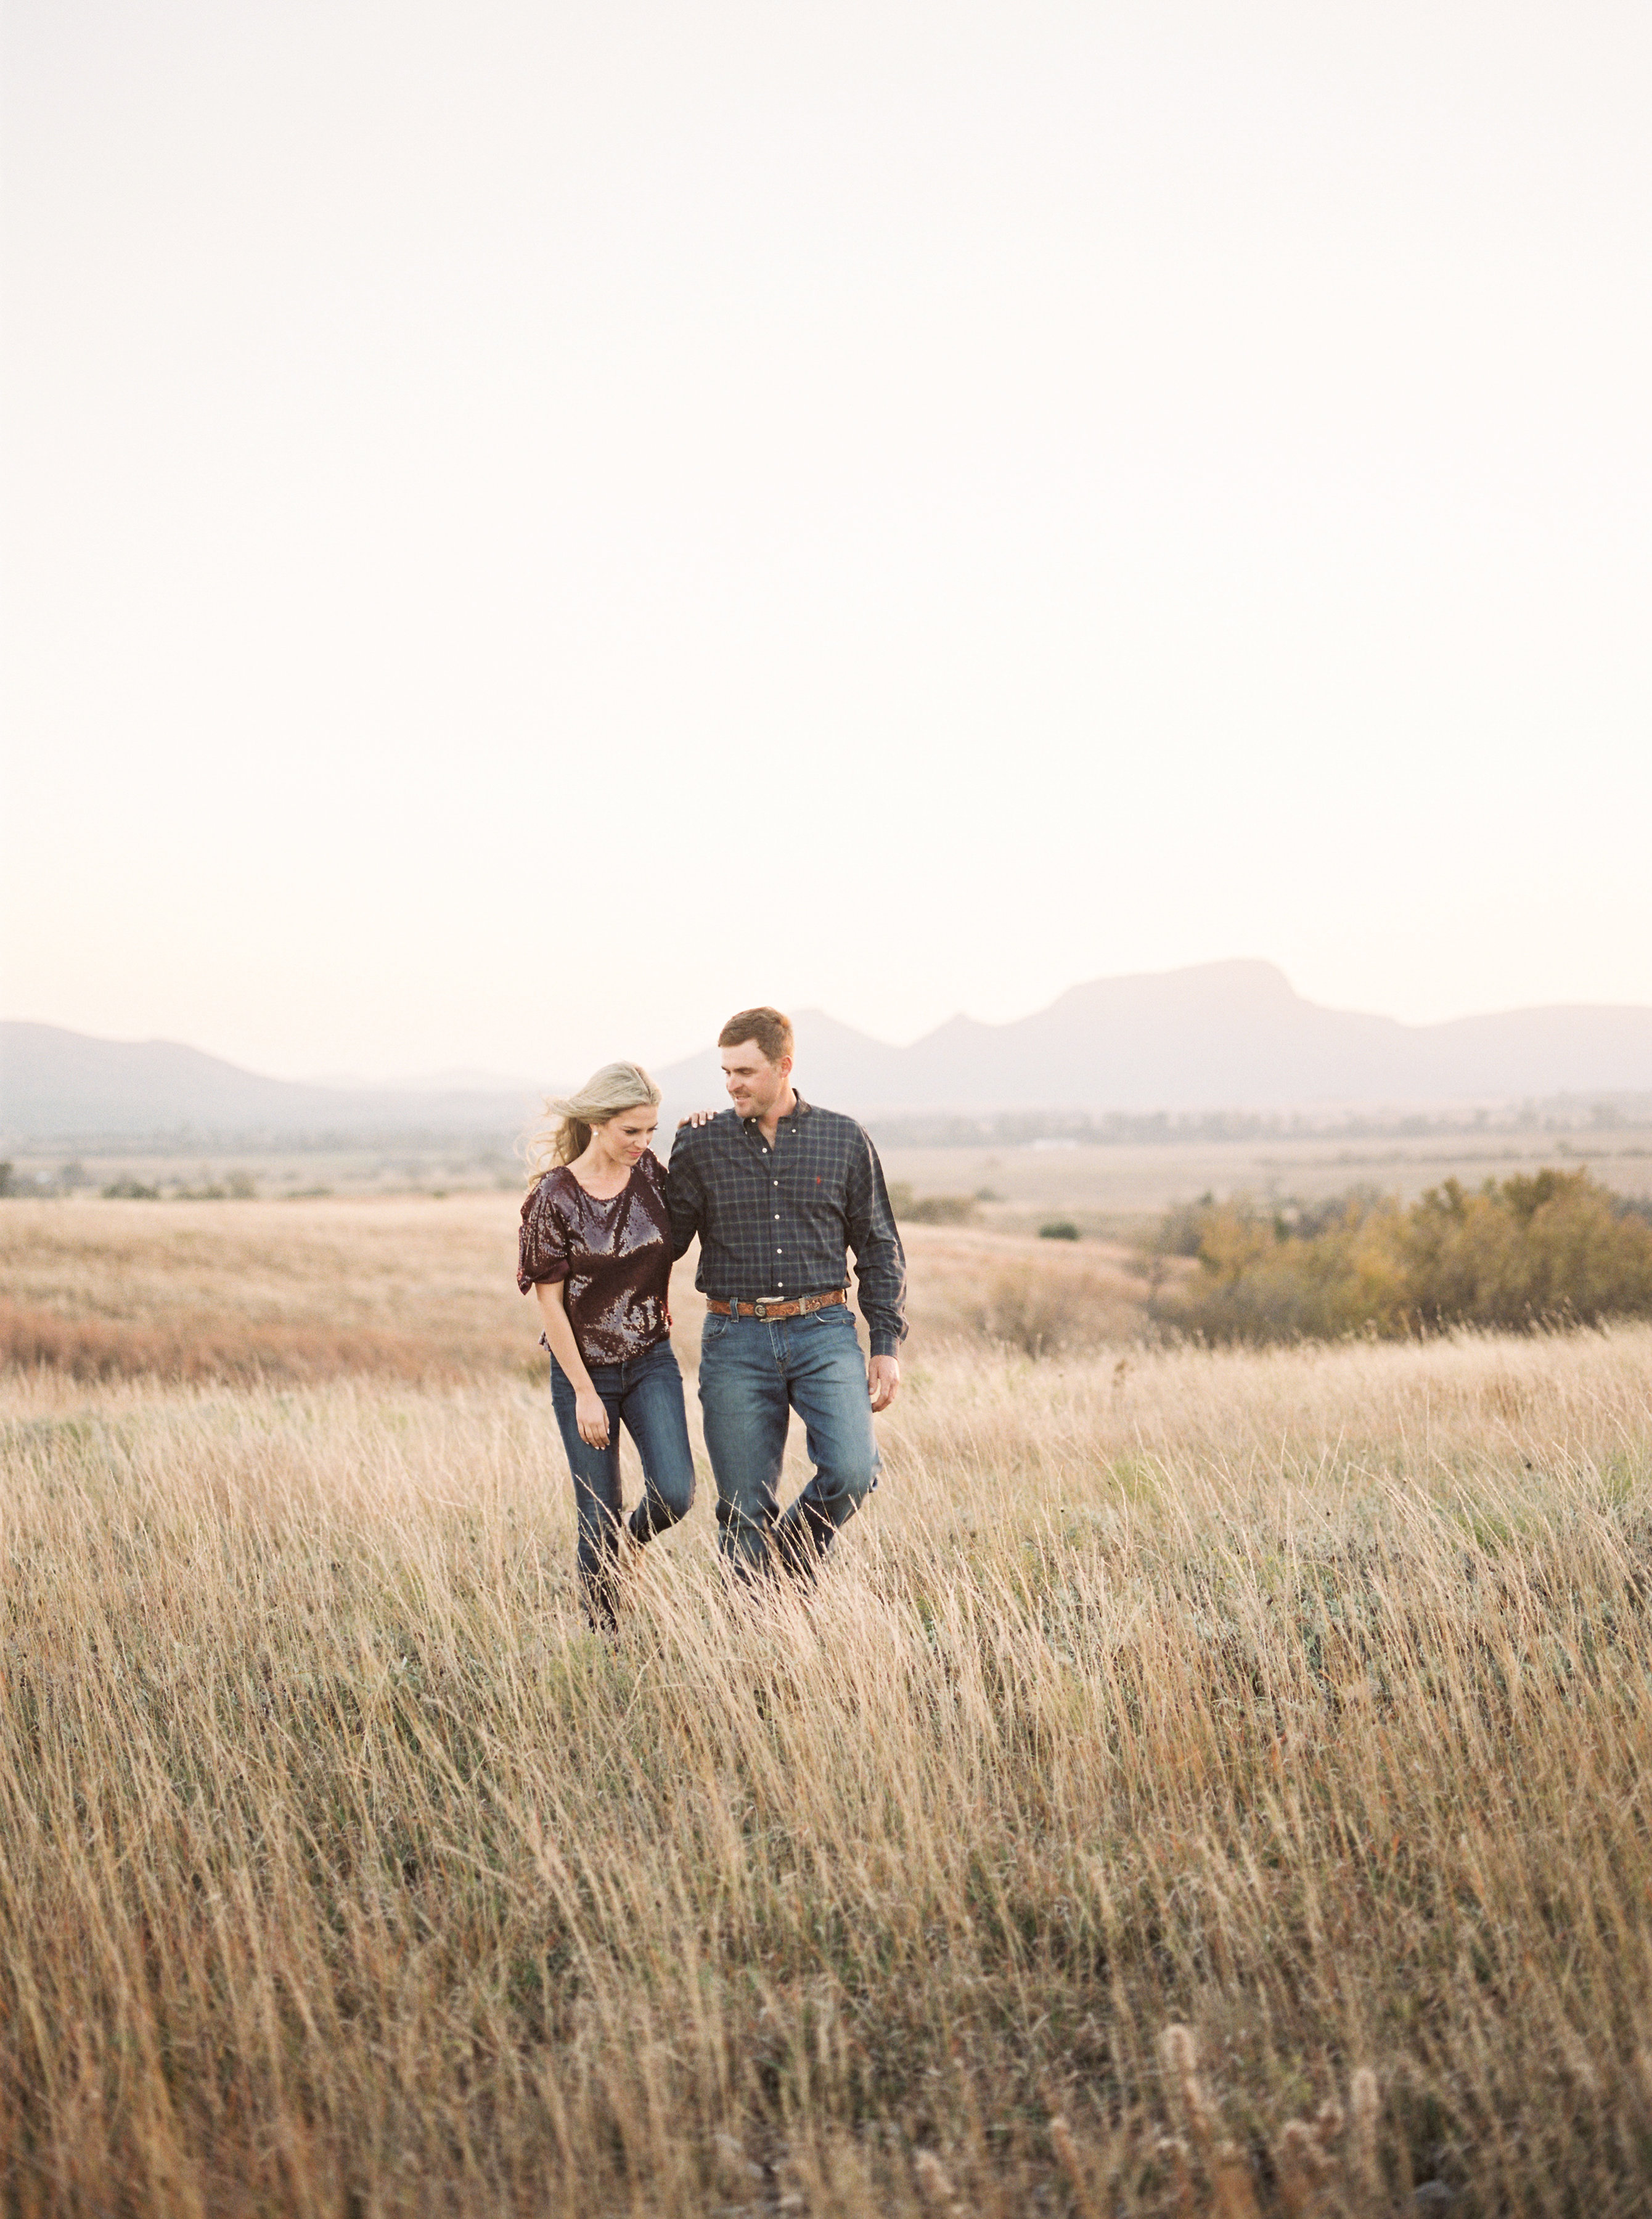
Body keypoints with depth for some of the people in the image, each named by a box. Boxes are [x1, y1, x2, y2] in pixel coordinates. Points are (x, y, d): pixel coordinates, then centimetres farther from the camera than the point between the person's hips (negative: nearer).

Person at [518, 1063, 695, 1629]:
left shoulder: (650, 1172, -1)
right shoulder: (554, 1198, -13)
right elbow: (550, 1303, -11)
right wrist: (585, 1393, -12)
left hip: (651, 1363, 3)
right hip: (584, 1368, -3)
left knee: (674, 1495, -11)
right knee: (599, 1519, 2)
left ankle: (627, 1547, 22)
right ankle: (604, 1637, 19)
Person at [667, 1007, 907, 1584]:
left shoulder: (844, 1141, 5)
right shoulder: (700, 1145, 4)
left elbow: (879, 1249, 9)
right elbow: (664, 1240, 11)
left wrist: (887, 1345, 5)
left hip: (823, 1334, 0)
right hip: (736, 1343, 0)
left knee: (851, 1473, -17)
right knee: (745, 1511, 1)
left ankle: (794, 1557, 13)